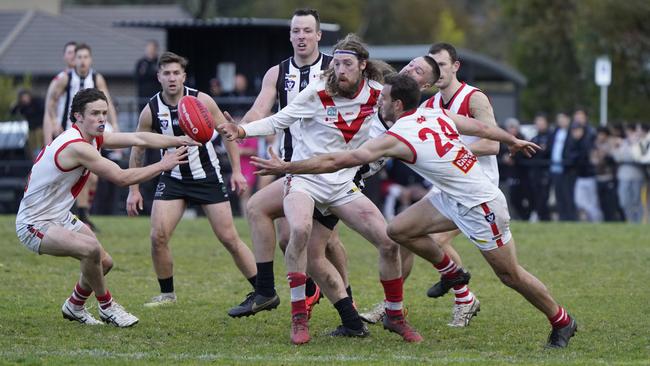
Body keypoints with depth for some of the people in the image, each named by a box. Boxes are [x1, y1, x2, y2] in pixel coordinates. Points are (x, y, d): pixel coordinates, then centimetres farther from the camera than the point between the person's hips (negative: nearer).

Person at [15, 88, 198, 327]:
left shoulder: (92, 137, 1)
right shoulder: (76, 146, -28)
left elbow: (138, 138, 2)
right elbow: (121, 178, -26)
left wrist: (180, 140, -7)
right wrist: (162, 165, -18)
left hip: (60, 217, 10)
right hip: (34, 225, -10)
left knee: (104, 262, 13)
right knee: (91, 248, -30)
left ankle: (74, 307, 35)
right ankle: (106, 307, -8)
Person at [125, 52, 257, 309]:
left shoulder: (201, 101, -12)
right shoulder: (151, 110, -8)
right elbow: (137, 149, 5)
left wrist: (236, 171, -5)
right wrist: (133, 189, 4)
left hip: (207, 176, -2)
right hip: (173, 179, 2)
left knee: (229, 238, -5)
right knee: (158, 236, -13)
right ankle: (167, 294, 6)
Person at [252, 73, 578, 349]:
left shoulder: (396, 138, -22)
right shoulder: (436, 115, -1)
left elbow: (336, 161, -20)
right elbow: (483, 128, 11)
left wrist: (286, 167, -14)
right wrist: (514, 141, 31)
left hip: (481, 206, -8)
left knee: (509, 274, 5)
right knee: (398, 230, 3)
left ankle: (561, 322, 21)